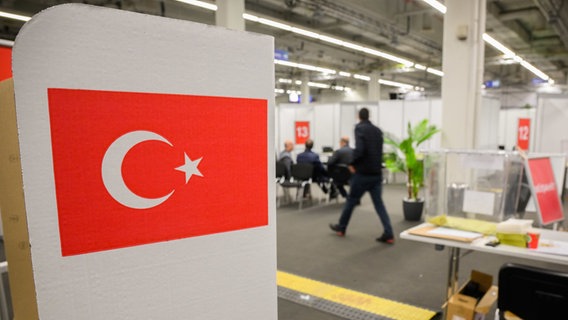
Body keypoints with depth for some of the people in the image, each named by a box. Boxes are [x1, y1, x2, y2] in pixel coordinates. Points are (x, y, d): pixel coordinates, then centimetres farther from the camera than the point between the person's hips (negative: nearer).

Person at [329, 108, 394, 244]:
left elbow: (359, 149, -22)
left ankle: (341, 228, 25)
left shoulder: (359, 128, -9)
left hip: (362, 173, -5)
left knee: (351, 200, 10)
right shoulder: (378, 130, 12)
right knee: (379, 203, 8)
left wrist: (353, 164, -10)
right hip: (377, 173, 6)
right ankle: (388, 234, 1)